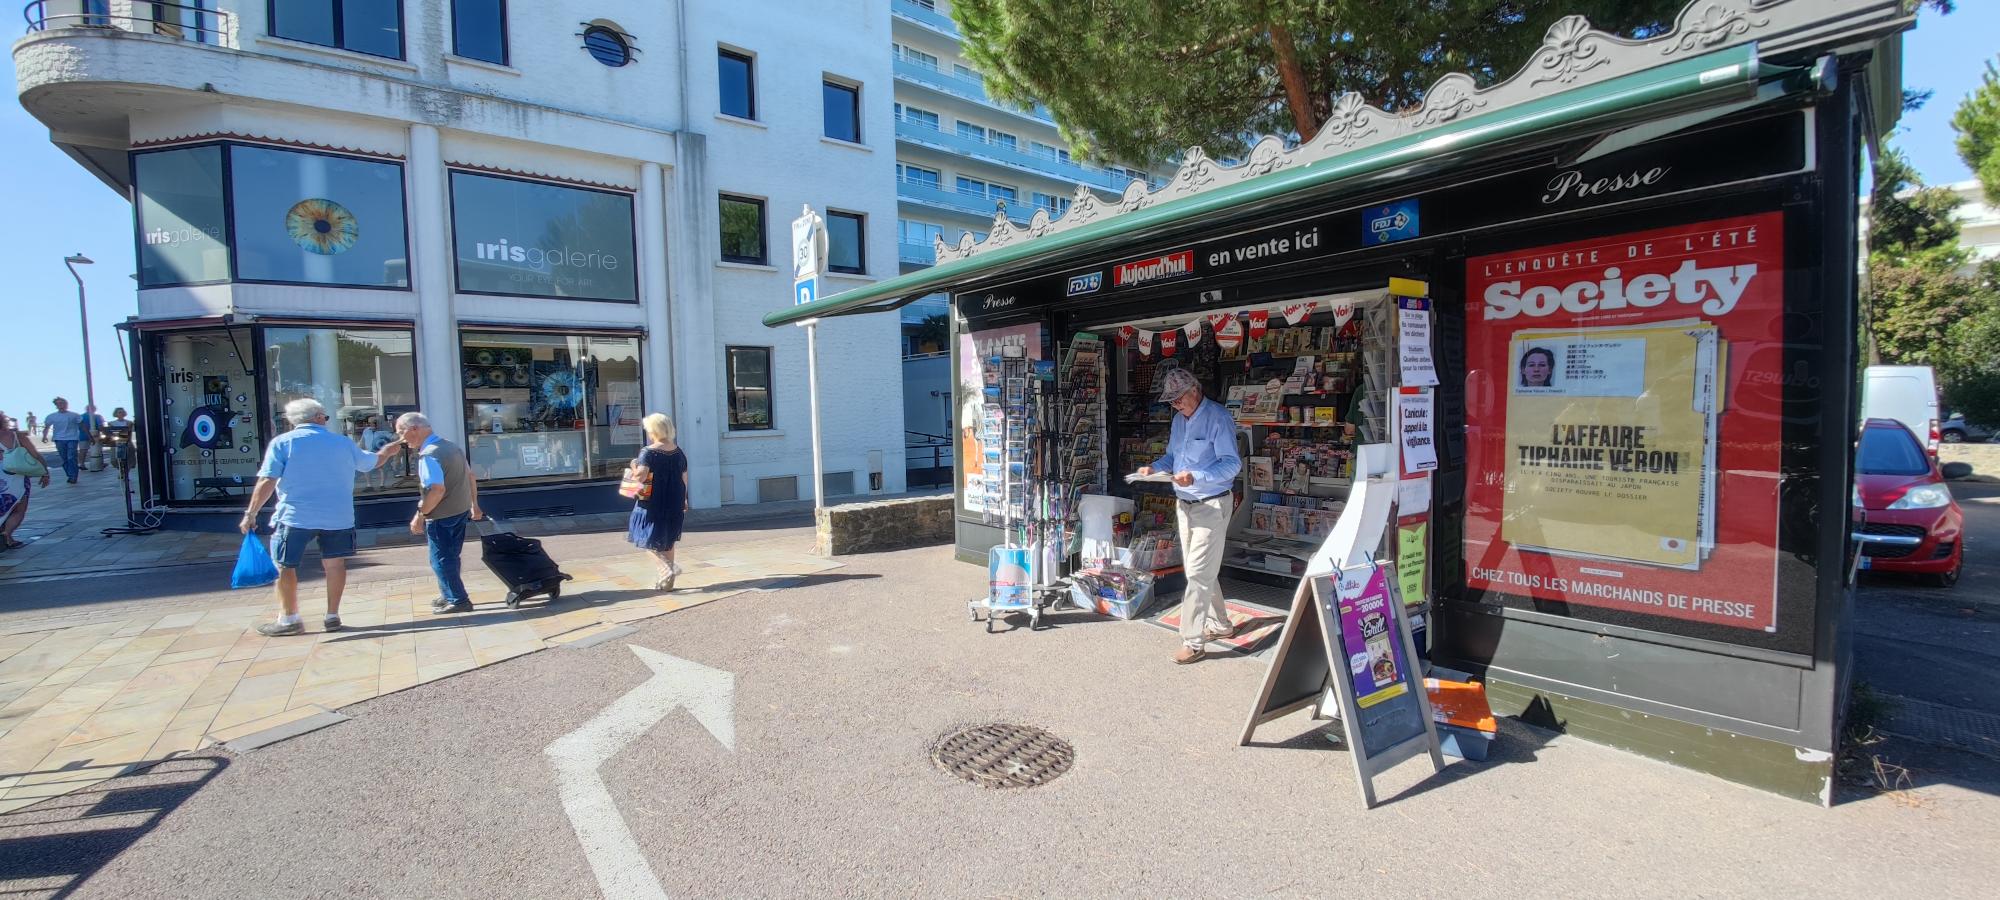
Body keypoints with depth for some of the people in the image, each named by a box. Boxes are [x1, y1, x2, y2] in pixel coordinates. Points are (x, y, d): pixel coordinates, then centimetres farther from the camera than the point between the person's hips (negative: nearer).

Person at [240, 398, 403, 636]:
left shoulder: (282, 442, -3)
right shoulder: (343, 443, 5)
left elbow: (267, 482, -9)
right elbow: (372, 462, 22)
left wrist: (251, 514, -2)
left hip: (295, 516, -2)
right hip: (337, 516, 3)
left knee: (284, 566, 10)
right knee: (334, 563, 10)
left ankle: (288, 619, 15)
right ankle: (332, 616, 16)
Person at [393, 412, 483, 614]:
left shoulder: (429, 455, -21)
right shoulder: (452, 446, 8)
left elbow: (437, 490, -28)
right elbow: (470, 477, 15)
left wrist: (419, 515, -20)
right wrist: (474, 505, 22)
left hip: (441, 517, -9)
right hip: (461, 511, 9)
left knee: (441, 560, 3)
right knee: (450, 557, 20)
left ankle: (458, 601, 8)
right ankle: (449, 595, 32)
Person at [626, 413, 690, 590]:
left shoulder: (648, 452, -13)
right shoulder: (678, 451, 4)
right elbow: (684, 478, 9)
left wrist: (634, 466, -3)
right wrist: (683, 499, 20)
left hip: (653, 504, -6)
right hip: (674, 503, 6)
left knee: (648, 541, 6)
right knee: (668, 541, 16)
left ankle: (667, 568, -16)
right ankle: (667, 582, 21)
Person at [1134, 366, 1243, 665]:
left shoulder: (1217, 417, -15)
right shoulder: (1179, 419, 11)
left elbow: (1232, 463, -21)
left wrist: (1196, 477, -34)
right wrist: (1154, 468, -3)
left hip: (1211, 505, -8)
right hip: (1184, 504, 8)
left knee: (1198, 573, -8)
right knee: (1198, 570, 16)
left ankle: (1192, 642, 0)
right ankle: (1219, 625, 33)